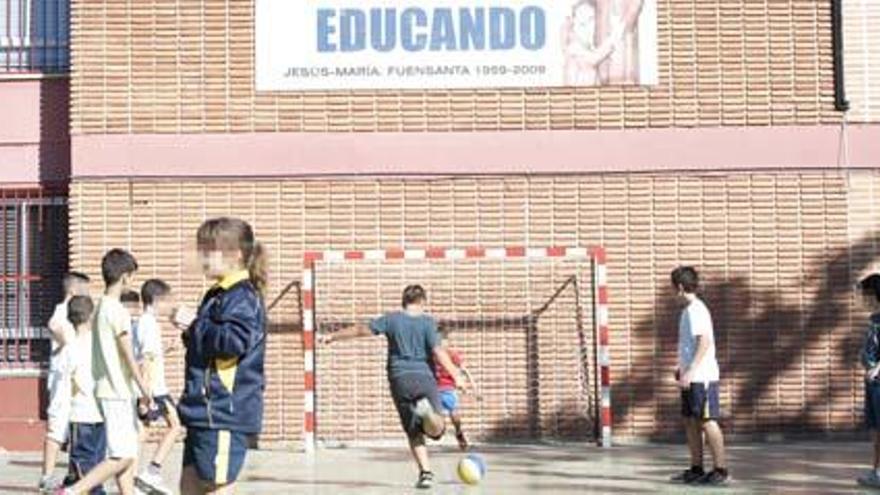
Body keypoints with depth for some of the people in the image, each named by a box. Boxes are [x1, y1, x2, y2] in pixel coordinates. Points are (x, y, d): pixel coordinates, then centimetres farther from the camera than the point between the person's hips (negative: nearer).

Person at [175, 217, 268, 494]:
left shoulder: (242, 297, -13)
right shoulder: (218, 295, 17)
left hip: (225, 412, -10)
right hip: (205, 412, 10)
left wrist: (196, 325, -17)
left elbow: (234, 341, -27)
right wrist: (192, 329, 10)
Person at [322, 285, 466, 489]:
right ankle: (427, 409, -36)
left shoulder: (392, 319, 7)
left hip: (400, 380, 2)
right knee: (436, 429, -4)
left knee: (414, 432, 9)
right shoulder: (428, 321, 2)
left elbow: (361, 330, 9)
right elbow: (438, 352, -8)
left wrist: (333, 336, 20)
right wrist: (456, 376, -7)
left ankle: (425, 472, -4)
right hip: (424, 378, -2)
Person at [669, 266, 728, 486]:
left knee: (707, 421, -6)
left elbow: (705, 342, -22)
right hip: (691, 377, 10)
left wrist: (690, 371, -25)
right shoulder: (688, 310, 15)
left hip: (702, 377, -9)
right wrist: (682, 368, 26)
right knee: (691, 421, 11)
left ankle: (720, 470, 0)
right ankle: (696, 469, 17)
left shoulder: (696, 309, -14)